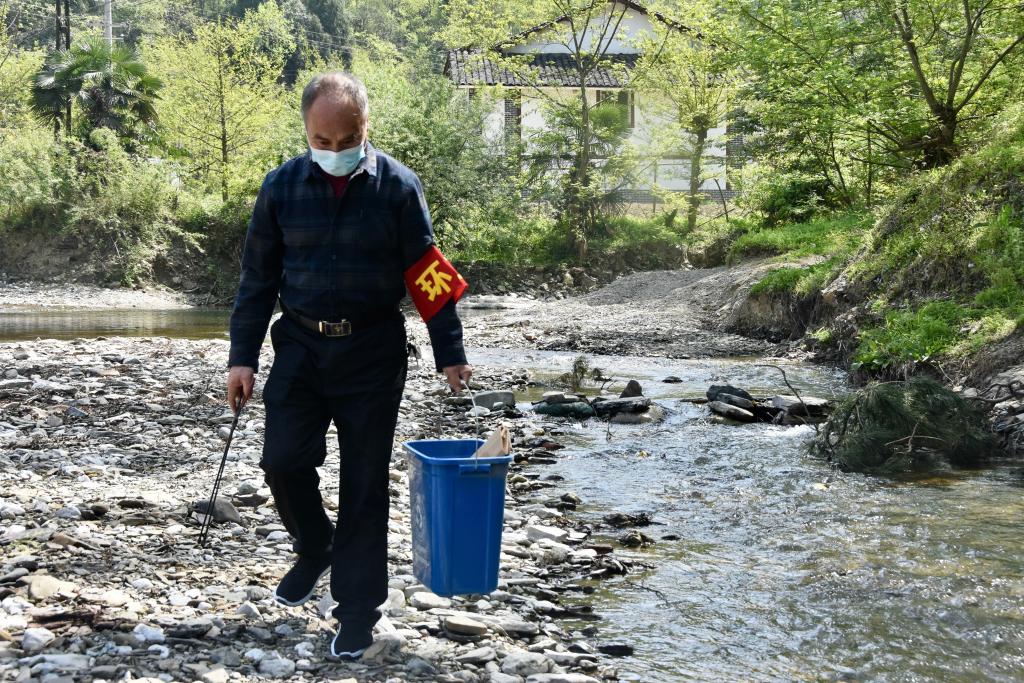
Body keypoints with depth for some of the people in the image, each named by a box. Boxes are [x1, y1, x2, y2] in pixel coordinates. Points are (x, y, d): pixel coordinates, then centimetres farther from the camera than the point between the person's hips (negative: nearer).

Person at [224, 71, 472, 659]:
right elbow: (258, 277, 5)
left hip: (373, 352, -2)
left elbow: (429, 275, -4)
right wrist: (243, 357, 3)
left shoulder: (398, 186, -8)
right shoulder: (282, 186, -2)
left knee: (365, 483, 1)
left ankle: (359, 609, 14)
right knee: (283, 461, 0)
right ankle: (315, 551, 31)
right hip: (300, 347, 2)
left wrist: (450, 354, -4)